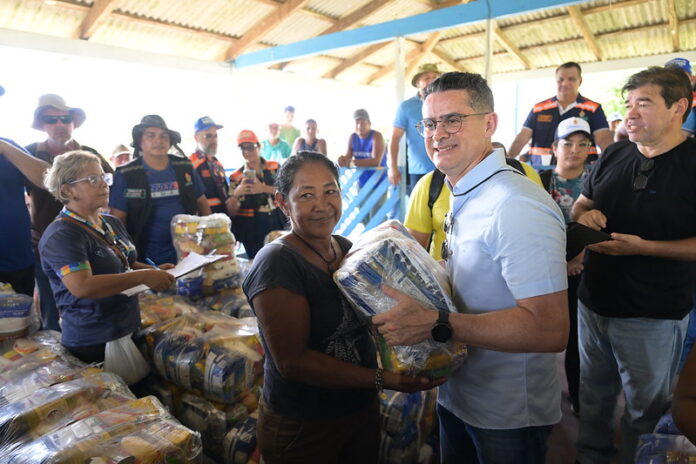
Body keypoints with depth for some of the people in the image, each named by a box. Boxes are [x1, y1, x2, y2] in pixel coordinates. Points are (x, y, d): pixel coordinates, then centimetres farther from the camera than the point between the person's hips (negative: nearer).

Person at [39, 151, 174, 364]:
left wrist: (154, 271, 3)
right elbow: (82, 287, -31)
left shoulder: (112, 223, 10)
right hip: (93, 345, -8)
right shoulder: (61, 235, -18)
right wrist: (143, 277, -29)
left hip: (131, 330, 8)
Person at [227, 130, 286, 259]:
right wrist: (236, 194, -18)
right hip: (252, 229, -1)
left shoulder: (275, 167, 5)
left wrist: (264, 188, -17)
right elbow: (232, 211, 0)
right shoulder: (236, 177, 1)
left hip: (277, 223, 1)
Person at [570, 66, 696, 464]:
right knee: (594, 394, 22)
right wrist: (585, 214, -8)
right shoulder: (616, 154, 5)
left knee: (646, 409, 16)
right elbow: (581, 204, 15)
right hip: (594, 302, 6)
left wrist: (643, 247, -26)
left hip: (653, 315, -5)